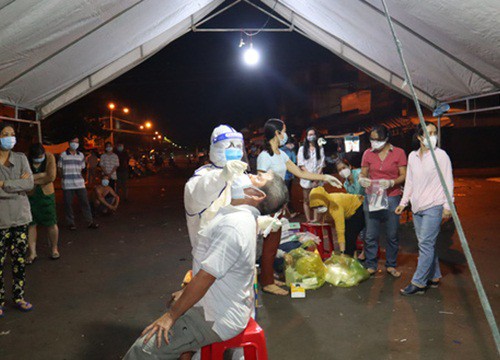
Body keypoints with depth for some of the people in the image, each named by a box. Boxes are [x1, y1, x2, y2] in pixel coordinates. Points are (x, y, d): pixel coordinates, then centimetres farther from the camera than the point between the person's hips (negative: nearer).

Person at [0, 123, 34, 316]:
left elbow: (30, 184, -8)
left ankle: (19, 296, 24)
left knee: (19, 259, 10)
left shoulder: (21, 158, 5)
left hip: (21, 216, 3)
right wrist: (19, 184, -12)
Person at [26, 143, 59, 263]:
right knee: (31, 224, 2)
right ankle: (32, 252, 14)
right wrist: (42, 174, -18)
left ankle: (54, 249, 22)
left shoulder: (49, 157, -8)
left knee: (51, 224, 4)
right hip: (30, 196, 0)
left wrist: (33, 178, -13)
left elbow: (51, 177, -15)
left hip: (46, 194, 0)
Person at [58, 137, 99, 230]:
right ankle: (71, 223, 15)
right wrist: (64, 177, 10)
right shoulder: (63, 155, 0)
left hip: (80, 183, 2)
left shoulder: (81, 155, 9)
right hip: (67, 184, -2)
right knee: (68, 204, 4)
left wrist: (76, 176, 12)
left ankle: (90, 222, 7)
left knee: (85, 202, 1)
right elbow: (60, 169, 8)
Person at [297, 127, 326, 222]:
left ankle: (315, 220, 2)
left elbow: (322, 165, 3)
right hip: (306, 178, -1)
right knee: (307, 201, 3)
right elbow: (301, 164, -1)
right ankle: (308, 220, 8)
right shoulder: (302, 149, 5)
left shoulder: (320, 149, 8)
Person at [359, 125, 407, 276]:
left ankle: (391, 265, 21)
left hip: (392, 197, -1)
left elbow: (403, 175, -2)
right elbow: (363, 173, 10)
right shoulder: (368, 153, 6)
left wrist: (391, 182, -21)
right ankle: (370, 265, 14)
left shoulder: (398, 152, 1)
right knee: (371, 235, 1)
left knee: (392, 235, 4)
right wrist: (362, 180, -13)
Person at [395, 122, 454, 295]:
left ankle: (418, 283, -2)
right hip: (417, 207, 6)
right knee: (426, 244, 12)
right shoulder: (412, 156, 9)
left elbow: (448, 181, -5)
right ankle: (434, 277, 25)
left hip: (433, 207, -6)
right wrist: (404, 202, 14)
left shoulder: (441, 155, -5)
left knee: (426, 244, -7)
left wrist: (447, 206, -10)